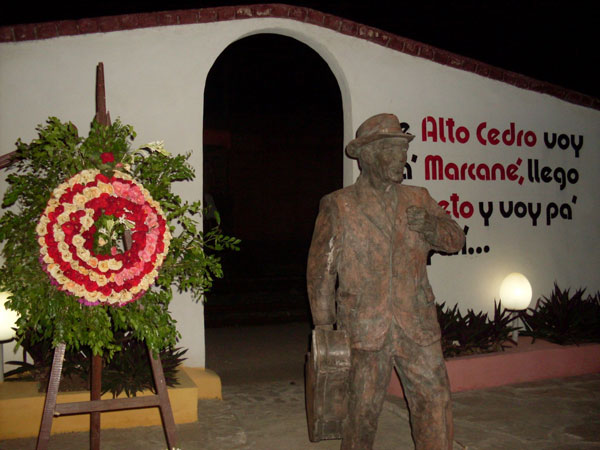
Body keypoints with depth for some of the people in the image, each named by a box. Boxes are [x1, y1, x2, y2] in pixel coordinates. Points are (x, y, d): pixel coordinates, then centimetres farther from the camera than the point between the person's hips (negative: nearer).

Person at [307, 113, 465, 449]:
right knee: (362, 410, 9)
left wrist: (429, 227, -11)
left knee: (436, 402, 5)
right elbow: (320, 270, 0)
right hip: (363, 330, -3)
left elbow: (456, 239, 11)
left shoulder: (418, 200, 10)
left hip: (419, 328, 3)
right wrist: (324, 328, -1)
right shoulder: (338, 206, -1)